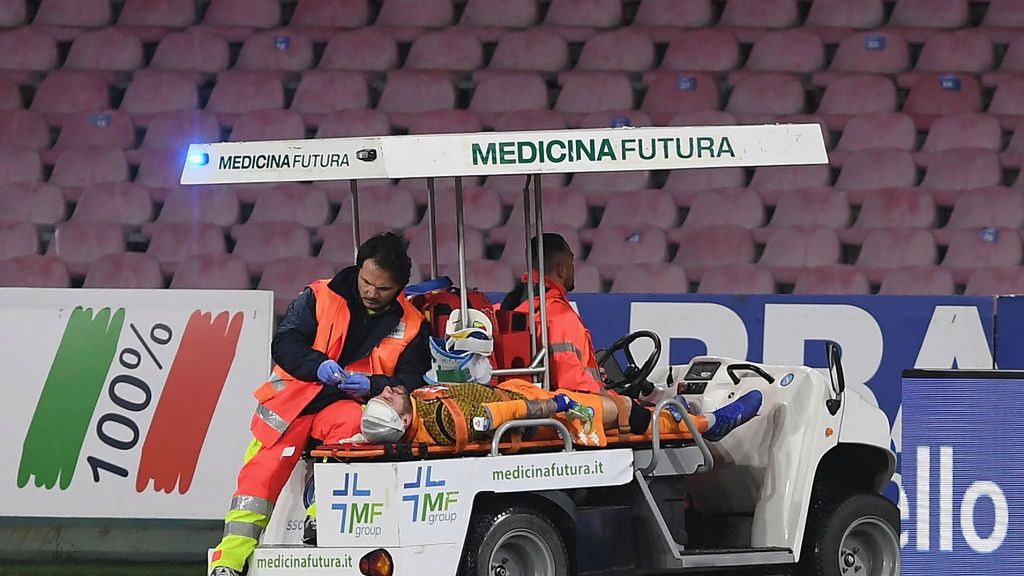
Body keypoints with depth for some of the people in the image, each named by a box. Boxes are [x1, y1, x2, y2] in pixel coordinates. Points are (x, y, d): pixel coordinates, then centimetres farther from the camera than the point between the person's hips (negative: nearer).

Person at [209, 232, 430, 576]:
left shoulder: (411, 327, 6)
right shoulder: (322, 297, 2)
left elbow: (410, 381, 2)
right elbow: (284, 343, -2)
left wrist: (372, 385, -18)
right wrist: (318, 365, -22)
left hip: (347, 403, 0)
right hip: (297, 395, 0)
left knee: (352, 422, -36)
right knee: (264, 469, -18)